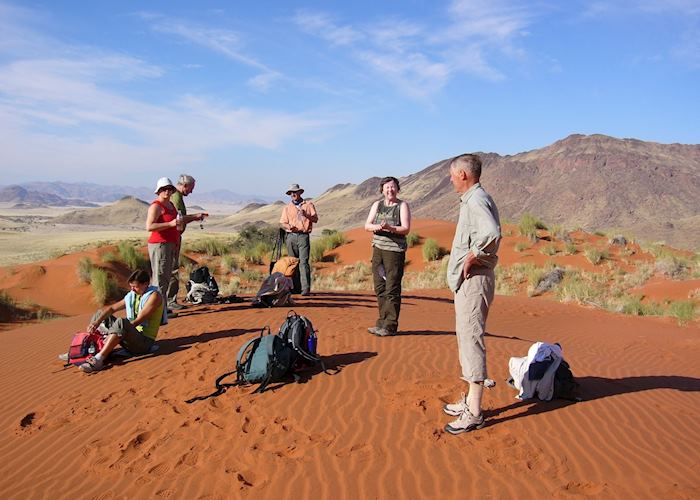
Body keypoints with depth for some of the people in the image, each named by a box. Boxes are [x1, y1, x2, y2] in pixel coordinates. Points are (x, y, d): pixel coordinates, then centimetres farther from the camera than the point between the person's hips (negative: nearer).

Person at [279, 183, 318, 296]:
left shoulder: (308, 204, 11)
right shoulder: (287, 207, 18)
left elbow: (315, 219, 4)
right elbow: (282, 222, 11)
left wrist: (306, 215, -15)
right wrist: (289, 227, -11)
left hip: (303, 236, -3)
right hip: (291, 236, 3)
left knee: (304, 262, -13)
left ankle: (306, 288, -18)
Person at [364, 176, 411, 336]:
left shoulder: (402, 206, 0)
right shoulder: (377, 205, 15)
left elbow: (406, 229, -9)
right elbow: (367, 225, 8)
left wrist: (390, 228, -25)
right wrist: (376, 227, -13)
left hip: (395, 250, -5)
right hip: (378, 249, 6)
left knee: (392, 289, -7)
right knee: (379, 288, 9)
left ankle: (390, 326, -3)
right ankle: (382, 322, 18)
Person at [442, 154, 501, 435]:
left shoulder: (476, 200, -16)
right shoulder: (472, 200, 17)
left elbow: (492, 233, -33)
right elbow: (487, 233, 22)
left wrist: (471, 257, -22)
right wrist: (470, 257, 9)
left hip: (474, 281, -11)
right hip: (467, 281, 11)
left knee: (471, 341, -7)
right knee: (466, 340, 18)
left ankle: (473, 414, 1)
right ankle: (470, 401, 30)